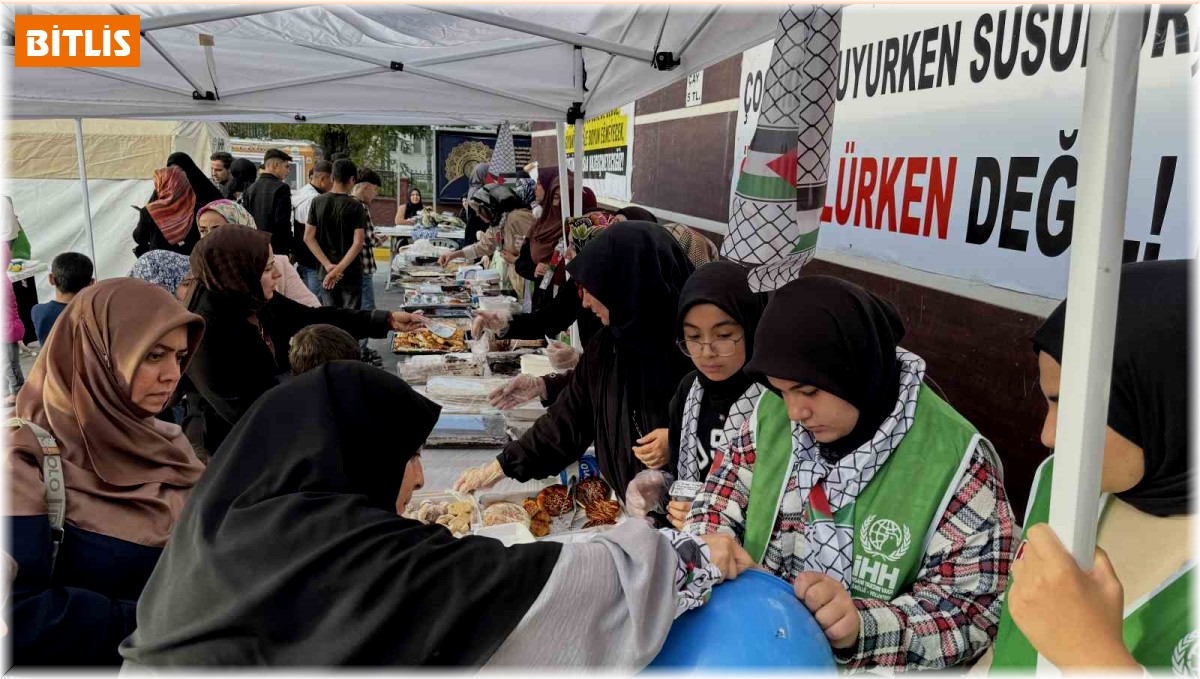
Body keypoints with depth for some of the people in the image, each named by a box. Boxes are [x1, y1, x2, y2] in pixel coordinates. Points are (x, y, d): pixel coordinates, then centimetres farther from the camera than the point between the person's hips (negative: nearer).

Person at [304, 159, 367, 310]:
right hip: (351, 273, -3)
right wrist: (339, 269, -17)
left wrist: (328, 266, -8)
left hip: (326, 273, 3)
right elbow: (358, 242, -17)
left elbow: (308, 237, -3)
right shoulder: (356, 207, -9)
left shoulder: (317, 202, 0)